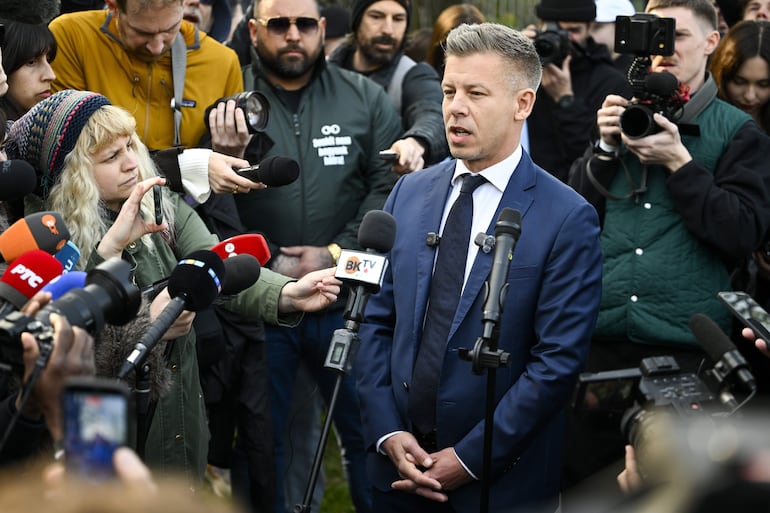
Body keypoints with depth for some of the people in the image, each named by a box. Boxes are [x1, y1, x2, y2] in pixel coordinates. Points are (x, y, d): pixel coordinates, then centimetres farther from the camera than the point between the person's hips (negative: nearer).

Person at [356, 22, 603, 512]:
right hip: (400, 465, 4)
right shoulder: (409, 193, 5)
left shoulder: (568, 219, -10)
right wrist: (388, 432, -5)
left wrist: (468, 458, -14)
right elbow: (377, 320, 6)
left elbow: (558, 361, -13)